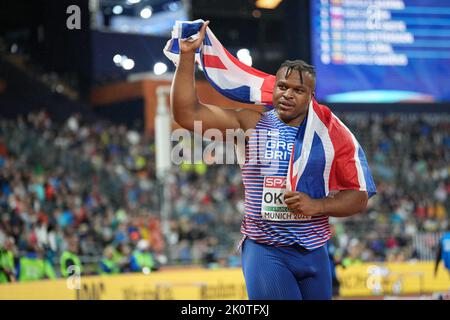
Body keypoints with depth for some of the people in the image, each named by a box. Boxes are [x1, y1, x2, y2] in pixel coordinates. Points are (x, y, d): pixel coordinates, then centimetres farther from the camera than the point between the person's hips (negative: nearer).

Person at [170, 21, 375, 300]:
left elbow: (359, 197, 5)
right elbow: (187, 113, -5)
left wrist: (316, 206, -12)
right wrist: (188, 55, -11)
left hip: (313, 253, 3)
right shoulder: (252, 124, 1)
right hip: (265, 251, -3)